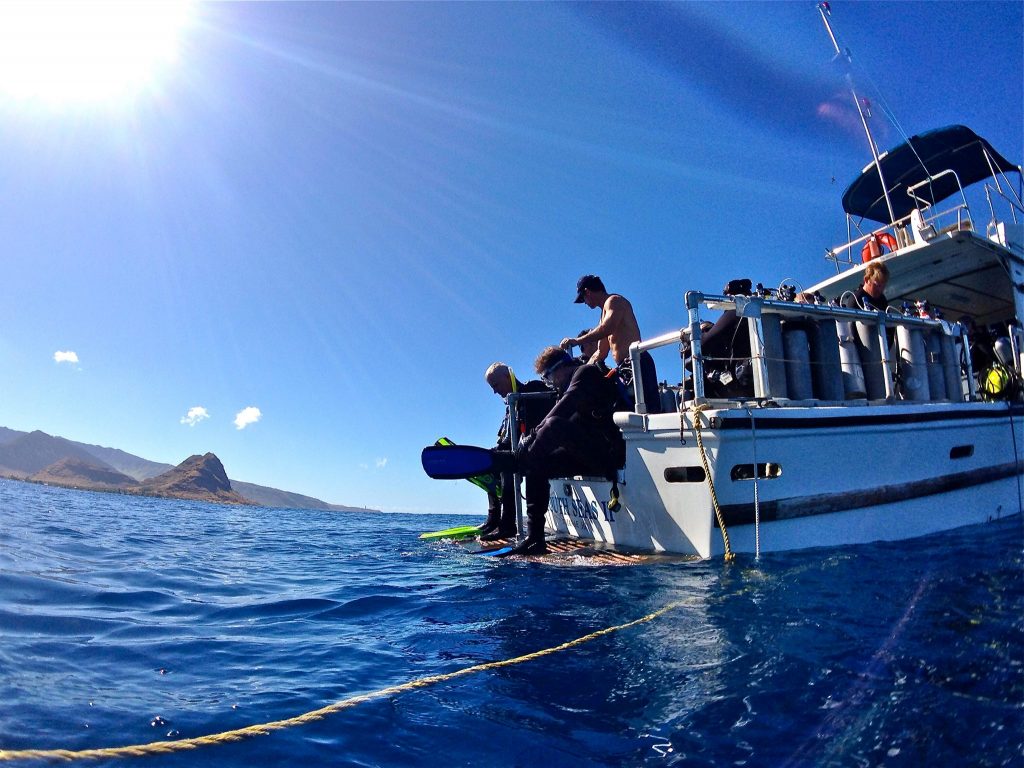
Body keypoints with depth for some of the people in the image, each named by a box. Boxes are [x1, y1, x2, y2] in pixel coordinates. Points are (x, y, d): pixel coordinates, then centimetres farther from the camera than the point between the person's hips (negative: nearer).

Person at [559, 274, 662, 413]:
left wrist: (577, 341, -19)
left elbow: (608, 328, -22)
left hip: (637, 363, -10)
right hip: (624, 368, 10)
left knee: (650, 411, -18)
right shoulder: (605, 312, 28)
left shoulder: (614, 300, -1)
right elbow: (601, 352, 29)